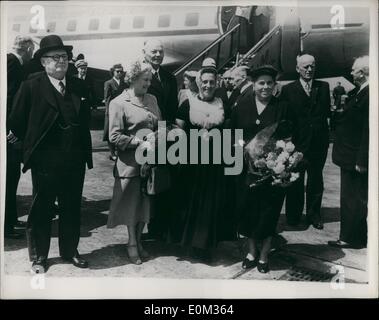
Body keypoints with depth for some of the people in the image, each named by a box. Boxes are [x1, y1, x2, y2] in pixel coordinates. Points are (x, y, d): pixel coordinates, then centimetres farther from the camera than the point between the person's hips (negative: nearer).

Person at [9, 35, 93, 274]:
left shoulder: (79, 86, 7)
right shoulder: (31, 87, -6)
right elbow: (17, 123, -3)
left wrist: (83, 150, 9)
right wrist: (34, 146, 4)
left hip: (75, 161, 4)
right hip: (45, 162, -4)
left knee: (72, 208, 14)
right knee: (41, 210, 8)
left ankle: (70, 251, 31)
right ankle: (39, 257, 24)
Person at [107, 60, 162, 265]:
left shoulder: (151, 99, 10)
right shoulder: (118, 103, -9)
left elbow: (158, 125, 16)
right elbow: (114, 137, -12)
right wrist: (139, 141, -17)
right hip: (130, 162, -5)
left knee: (146, 203, 13)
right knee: (131, 204, 8)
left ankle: (138, 241, 31)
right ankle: (132, 244, 26)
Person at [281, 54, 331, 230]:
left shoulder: (323, 87, 7)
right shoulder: (288, 89, -1)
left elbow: (327, 112, 5)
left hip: (319, 142, 2)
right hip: (296, 142, -2)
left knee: (316, 180, 13)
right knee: (295, 181, 9)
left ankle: (314, 214, 27)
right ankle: (293, 215, 25)